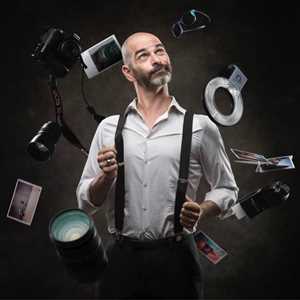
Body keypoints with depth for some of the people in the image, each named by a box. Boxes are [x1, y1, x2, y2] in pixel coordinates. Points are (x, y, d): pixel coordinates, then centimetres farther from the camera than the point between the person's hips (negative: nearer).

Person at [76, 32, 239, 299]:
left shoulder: (200, 127, -2)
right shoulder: (109, 128, 3)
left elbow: (226, 188, 7)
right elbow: (86, 202, 6)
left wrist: (201, 212, -13)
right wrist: (106, 177, -15)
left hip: (175, 257, -1)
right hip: (121, 257, 2)